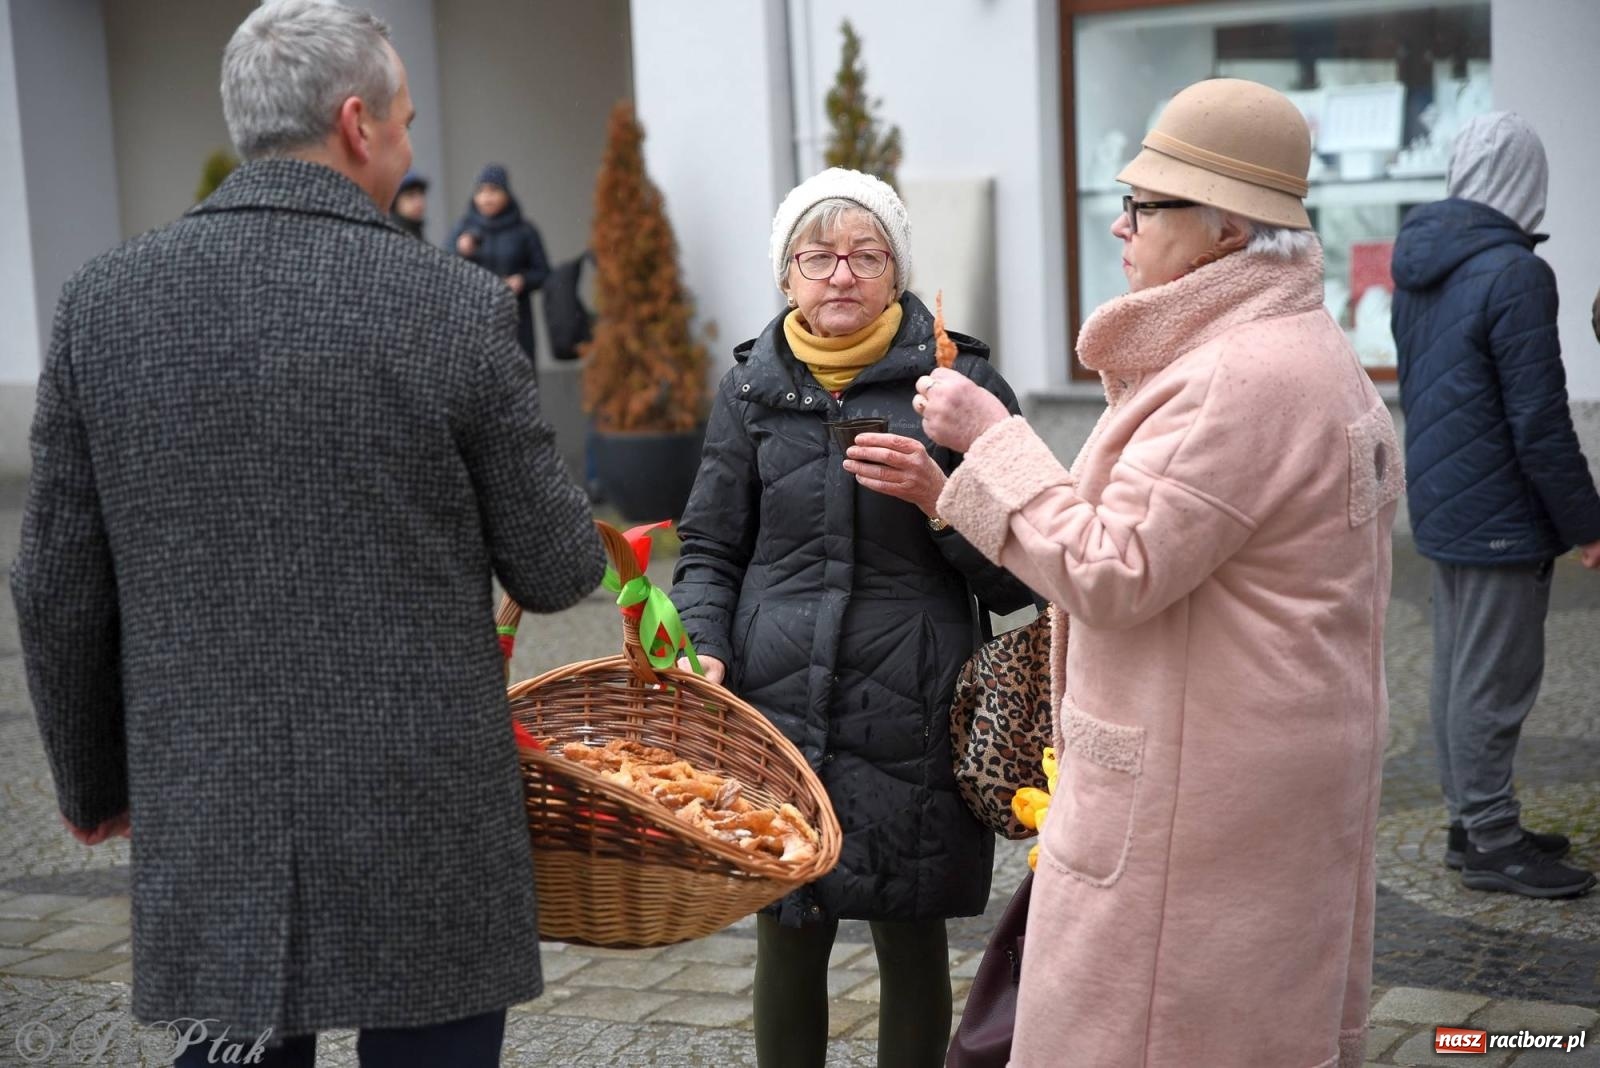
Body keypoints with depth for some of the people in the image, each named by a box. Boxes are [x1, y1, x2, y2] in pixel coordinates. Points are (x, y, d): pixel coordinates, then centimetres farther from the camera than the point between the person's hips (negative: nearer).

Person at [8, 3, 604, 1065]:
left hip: (208, 836, 3)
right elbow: (554, 571, -2)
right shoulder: (459, 308, -10)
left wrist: (93, 779, 18)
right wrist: (579, 541, 22)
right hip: (424, 835, -3)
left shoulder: (105, 302, -2)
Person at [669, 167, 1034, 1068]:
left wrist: (939, 496, -15)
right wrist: (705, 650, -5)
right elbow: (711, 552, 13)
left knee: (913, 944, 6)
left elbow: (1017, 579, 2)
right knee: (788, 941, 7)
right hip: (776, 712, 2)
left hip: (914, 720, -1)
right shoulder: (752, 389, 9)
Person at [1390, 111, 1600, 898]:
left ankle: (1471, 820, 26)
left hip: (1440, 502, 9)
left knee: (1457, 670, 16)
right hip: (1500, 514, -9)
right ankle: (1492, 842, 7)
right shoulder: (1513, 273, -19)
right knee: (1493, 679, -1)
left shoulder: (1417, 264, 8)